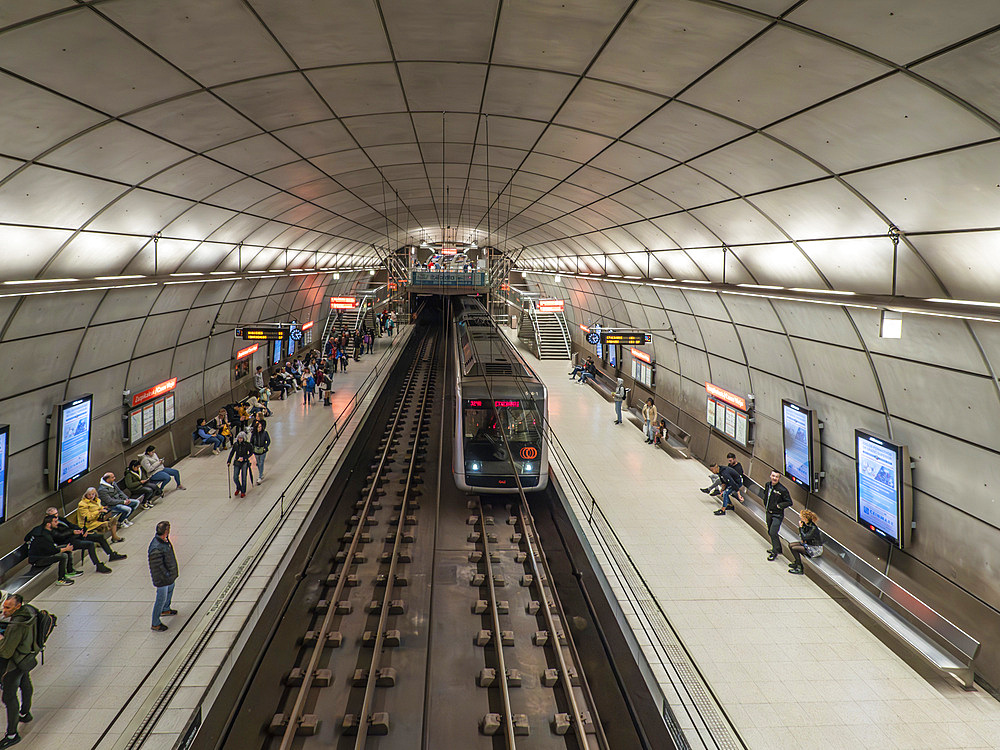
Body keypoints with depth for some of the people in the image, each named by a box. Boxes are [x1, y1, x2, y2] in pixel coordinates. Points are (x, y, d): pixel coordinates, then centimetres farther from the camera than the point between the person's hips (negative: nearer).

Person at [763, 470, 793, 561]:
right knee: (770, 532, 16)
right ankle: (777, 549, 35)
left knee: (773, 533, -11)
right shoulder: (767, 485, 0)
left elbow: (789, 502, -13)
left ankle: (775, 552, 5)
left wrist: (779, 506, -23)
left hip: (777, 515, -7)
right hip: (769, 513, 7)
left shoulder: (782, 489, -20)